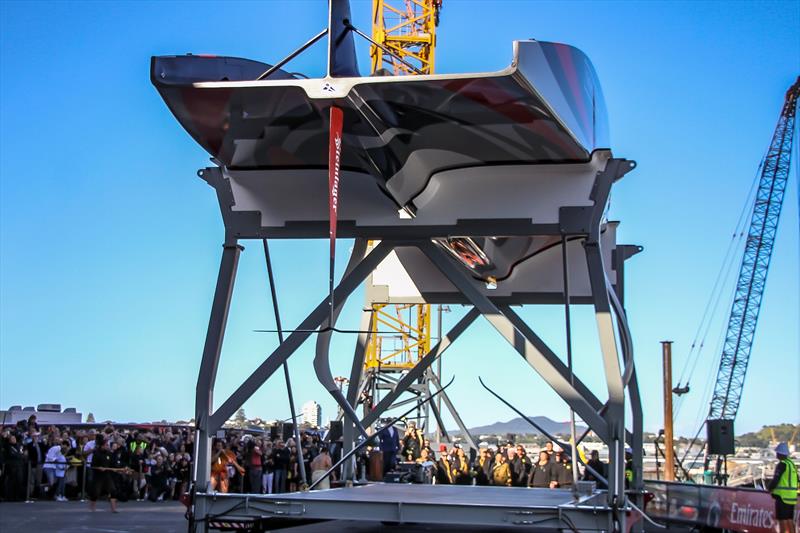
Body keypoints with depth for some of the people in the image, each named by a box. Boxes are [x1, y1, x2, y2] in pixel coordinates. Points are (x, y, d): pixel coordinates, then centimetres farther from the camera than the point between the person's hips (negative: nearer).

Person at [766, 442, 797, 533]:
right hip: (792, 495, 9)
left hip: (782, 495, -9)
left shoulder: (782, 464, -13)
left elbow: (775, 479, -17)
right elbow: (796, 481, 20)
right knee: (789, 519, 13)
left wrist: (769, 488, 0)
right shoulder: (792, 464, 14)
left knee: (782, 519, -6)